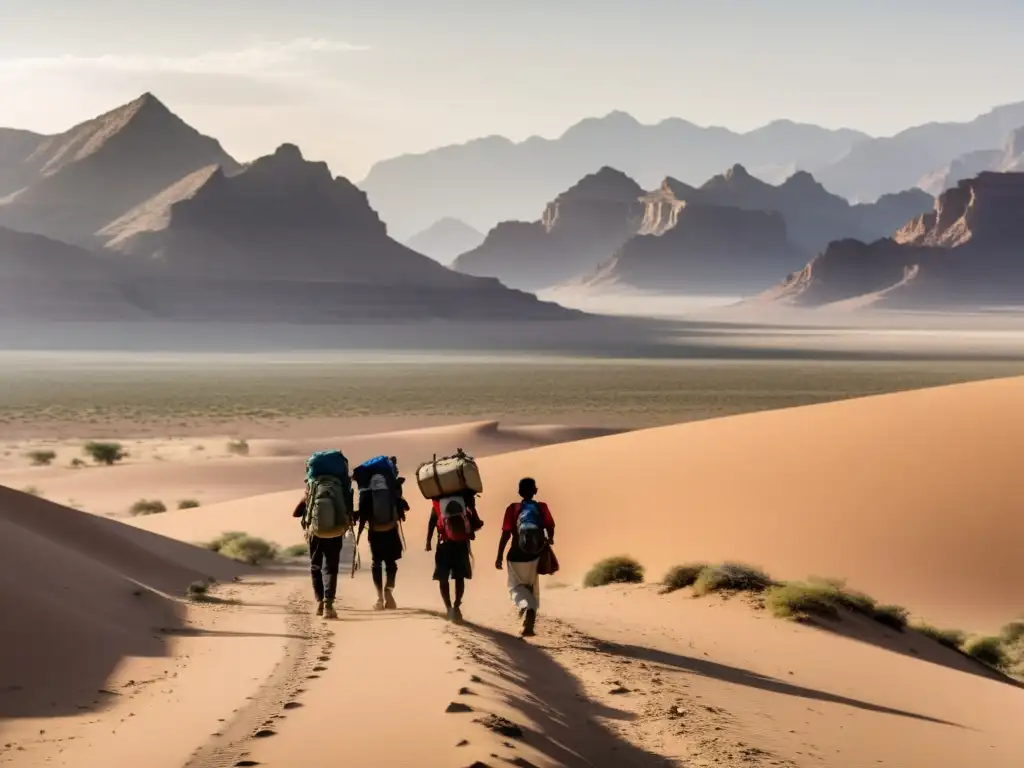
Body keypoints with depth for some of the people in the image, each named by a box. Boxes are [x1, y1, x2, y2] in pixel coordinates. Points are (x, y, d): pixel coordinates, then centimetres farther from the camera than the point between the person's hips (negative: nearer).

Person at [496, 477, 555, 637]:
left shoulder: (513, 509, -6)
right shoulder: (542, 507, -3)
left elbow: (506, 534, -9)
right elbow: (550, 528, -7)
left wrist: (499, 556, -3)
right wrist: (549, 540, 17)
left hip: (517, 556, -2)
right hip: (535, 556, 2)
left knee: (516, 587, 12)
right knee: (532, 589, 18)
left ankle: (526, 607, -21)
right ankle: (529, 626, 13)